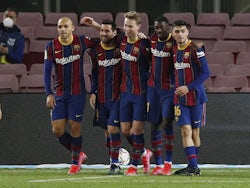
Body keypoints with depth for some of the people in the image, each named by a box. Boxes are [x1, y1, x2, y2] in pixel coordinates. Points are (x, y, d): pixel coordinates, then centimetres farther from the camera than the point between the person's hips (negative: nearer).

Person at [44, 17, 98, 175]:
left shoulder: (82, 42, -4)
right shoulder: (51, 46, -1)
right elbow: (47, 71, -1)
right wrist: (49, 94, -9)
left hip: (77, 92, -2)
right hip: (59, 94, 2)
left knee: (75, 126, -3)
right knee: (57, 130, -3)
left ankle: (75, 162, 14)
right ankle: (79, 154, 20)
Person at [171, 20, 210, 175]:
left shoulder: (195, 49, -10)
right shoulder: (174, 50, 8)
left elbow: (206, 73, -12)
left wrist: (188, 87, -16)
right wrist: (177, 89, 8)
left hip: (196, 97, -4)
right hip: (180, 98, 4)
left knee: (195, 132, 4)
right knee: (186, 131, -7)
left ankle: (192, 166, 15)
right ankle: (193, 167, -10)